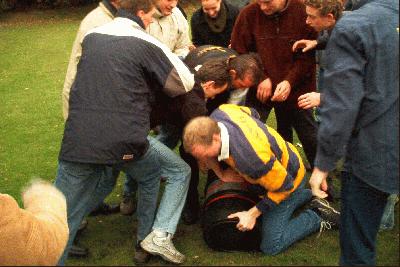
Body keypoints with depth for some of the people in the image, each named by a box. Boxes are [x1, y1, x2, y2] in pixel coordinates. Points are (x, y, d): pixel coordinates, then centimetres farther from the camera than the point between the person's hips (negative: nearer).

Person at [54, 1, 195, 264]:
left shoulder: (90, 38, 16)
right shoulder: (146, 44, 1)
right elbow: (186, 83, 8)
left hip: (75, 142, 4)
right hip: (124, 142, -4)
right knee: (179, 172, 21)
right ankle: (160, 235, 10)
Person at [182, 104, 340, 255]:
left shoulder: (248, 157, -46)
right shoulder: (219, 113, -24)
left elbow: (284, 186, -30)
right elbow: (252, 113, 0)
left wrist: (253, 213, -18)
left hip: (287, 178, -8)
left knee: (271, 246, -2)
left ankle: (319, 216, 12)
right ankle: (311, 194, 39)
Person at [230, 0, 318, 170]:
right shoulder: (249, 14, -10)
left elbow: (308, 55, -8)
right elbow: (239, 52, -3)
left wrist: (290, 81, -20)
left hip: (296, 88, 0)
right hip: (259, 88, 1)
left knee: (310, 137, 11)